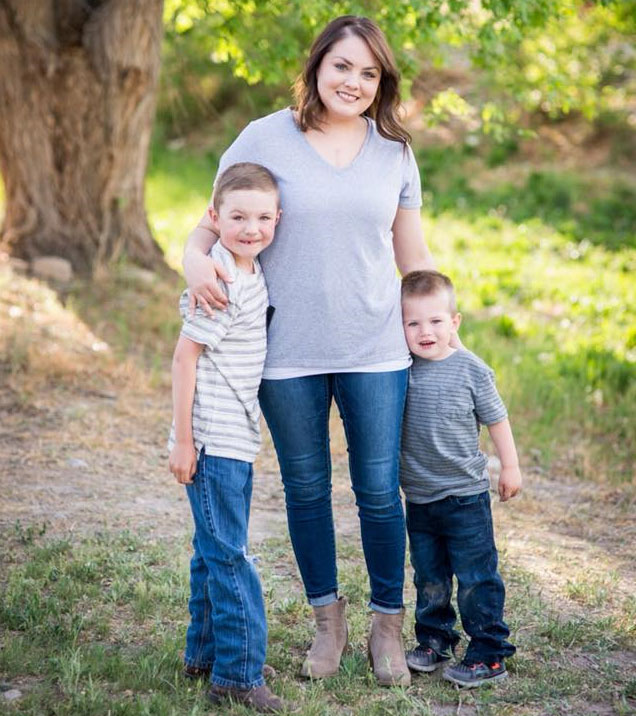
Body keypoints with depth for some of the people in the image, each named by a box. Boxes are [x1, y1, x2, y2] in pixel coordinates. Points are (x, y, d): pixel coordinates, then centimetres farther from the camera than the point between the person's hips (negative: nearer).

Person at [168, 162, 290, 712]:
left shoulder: (251, 274, 9)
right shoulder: (221, 285, -18)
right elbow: (185, 358, -17)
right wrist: (183, 440, -16)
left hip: (236, 438, 9)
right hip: (213, 438, -9)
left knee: (216, 548, 17)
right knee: (229, 554, -5)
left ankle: (205, 653, 29)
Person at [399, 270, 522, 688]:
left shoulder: (471, 370, -8)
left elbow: (496, 419, 2)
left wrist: (510, 467, 4)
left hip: (465, 496, -4)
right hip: (419, 497, 4)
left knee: (476, 579, 0)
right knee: (429, 578, 15)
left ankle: (489, 655, 8)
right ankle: (434, 642, 30)